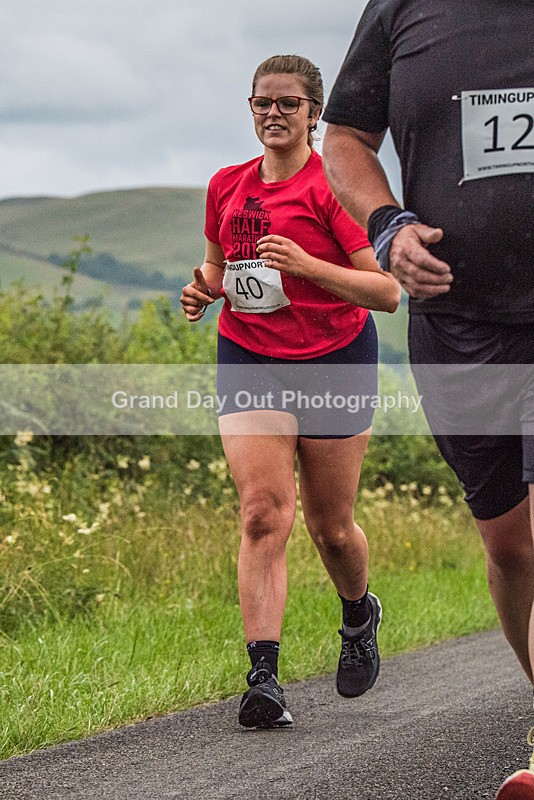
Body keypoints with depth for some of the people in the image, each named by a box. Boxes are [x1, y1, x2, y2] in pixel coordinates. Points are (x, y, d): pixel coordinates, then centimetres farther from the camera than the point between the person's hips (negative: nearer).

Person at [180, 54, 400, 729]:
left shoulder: (333, 188, -9)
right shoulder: (227, 186, 7)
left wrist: (307, 264, -26)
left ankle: (359, 616, 42)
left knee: (331, 527, 8)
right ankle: (263, 679, -22)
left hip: (334, 360, -2)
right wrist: (202, 289, 0)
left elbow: (388, 291, -14)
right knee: (263, 511, -17)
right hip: (248, 361, 2)